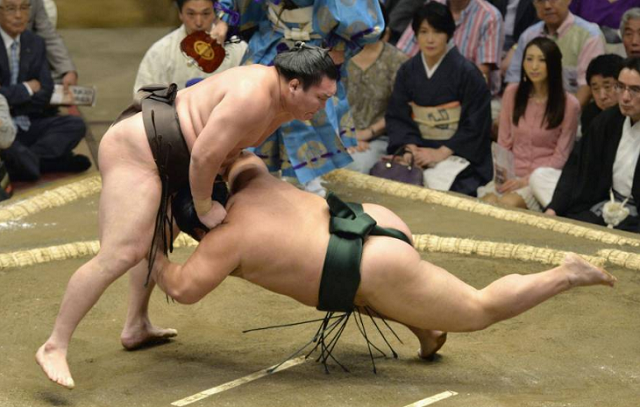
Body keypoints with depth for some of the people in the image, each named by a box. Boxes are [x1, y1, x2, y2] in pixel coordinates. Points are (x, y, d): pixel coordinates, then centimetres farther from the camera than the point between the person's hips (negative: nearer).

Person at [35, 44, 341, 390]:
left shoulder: (284, 102, 8)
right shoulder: (253, 98, -23)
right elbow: (203, 157, -24)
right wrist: (204, 208, -11)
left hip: (144, 147, 11)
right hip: (136, 152, -11)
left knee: (159, 238, 28)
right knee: (121, 254, -20)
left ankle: (135, 327, 40)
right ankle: (54, 347, -19)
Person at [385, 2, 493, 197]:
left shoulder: (467, 73, -7)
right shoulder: (407, 71, 7)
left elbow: (475, 125, -9)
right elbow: (396, 116, 7)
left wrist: (441, 153, -16)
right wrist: (410, 146, -12)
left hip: (457, 152, -4)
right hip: (418, 148, 4)